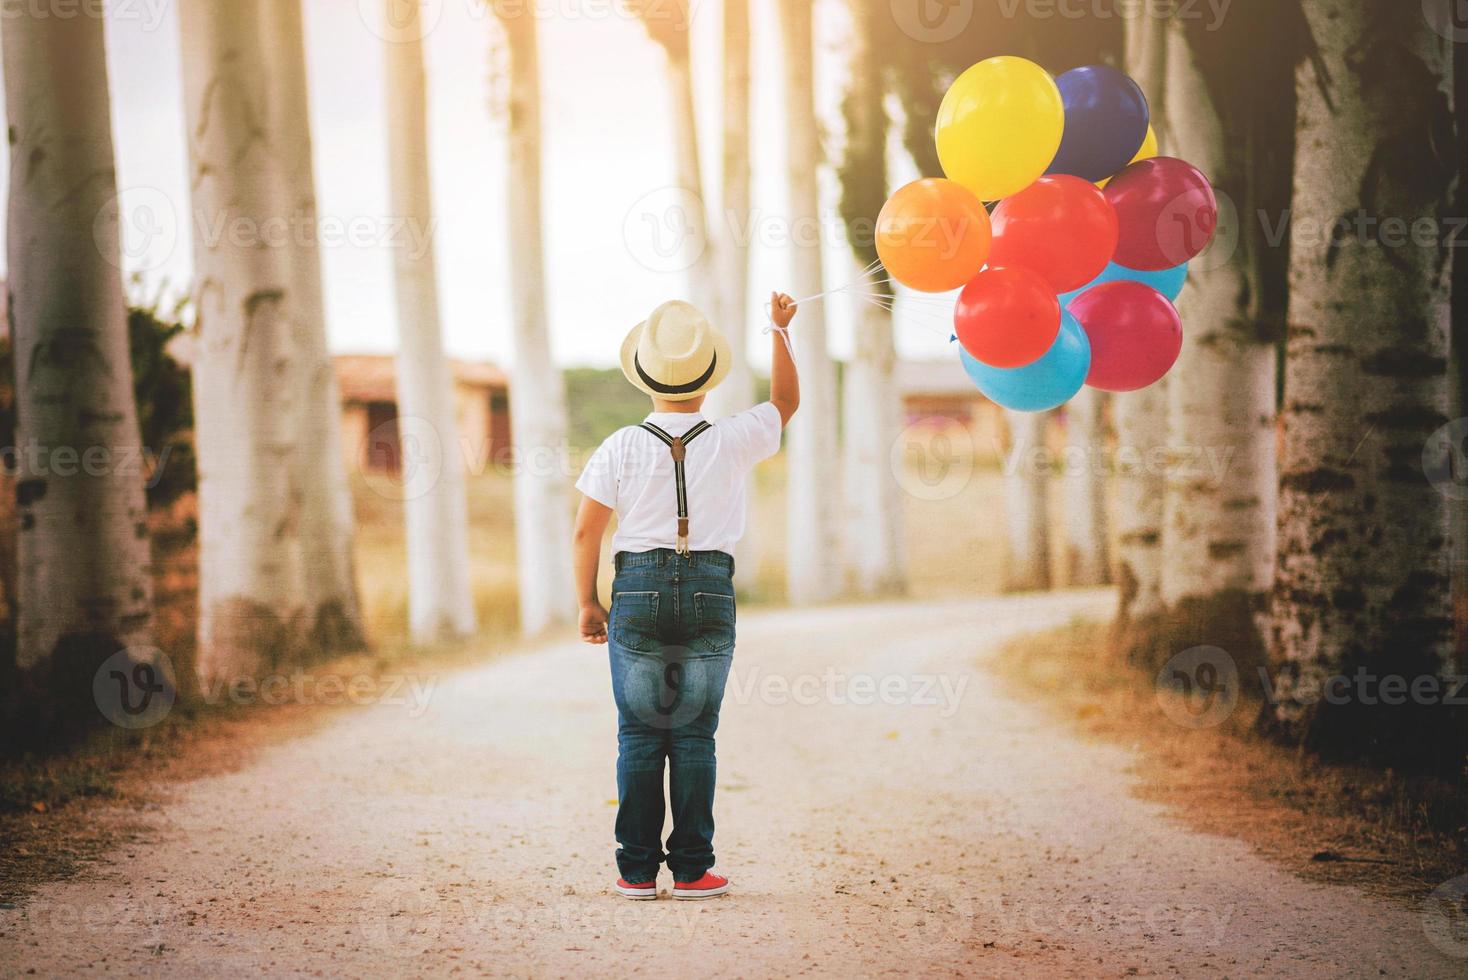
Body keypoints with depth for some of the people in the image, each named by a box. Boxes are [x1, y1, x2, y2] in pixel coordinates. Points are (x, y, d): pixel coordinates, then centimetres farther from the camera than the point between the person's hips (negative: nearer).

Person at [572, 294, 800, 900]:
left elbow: (586, 533, -2)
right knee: (694, 735, 5)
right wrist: (781, 329, 27)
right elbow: (786, 401, 17)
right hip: (710, 591, 0)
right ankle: (692, 869, 5)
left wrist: (587, 604, 9)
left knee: (639, 735, 6)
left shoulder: (622, 447, -4)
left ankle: (637, 870, 6)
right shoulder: (730, 443, -2)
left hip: (638, 590, 0)